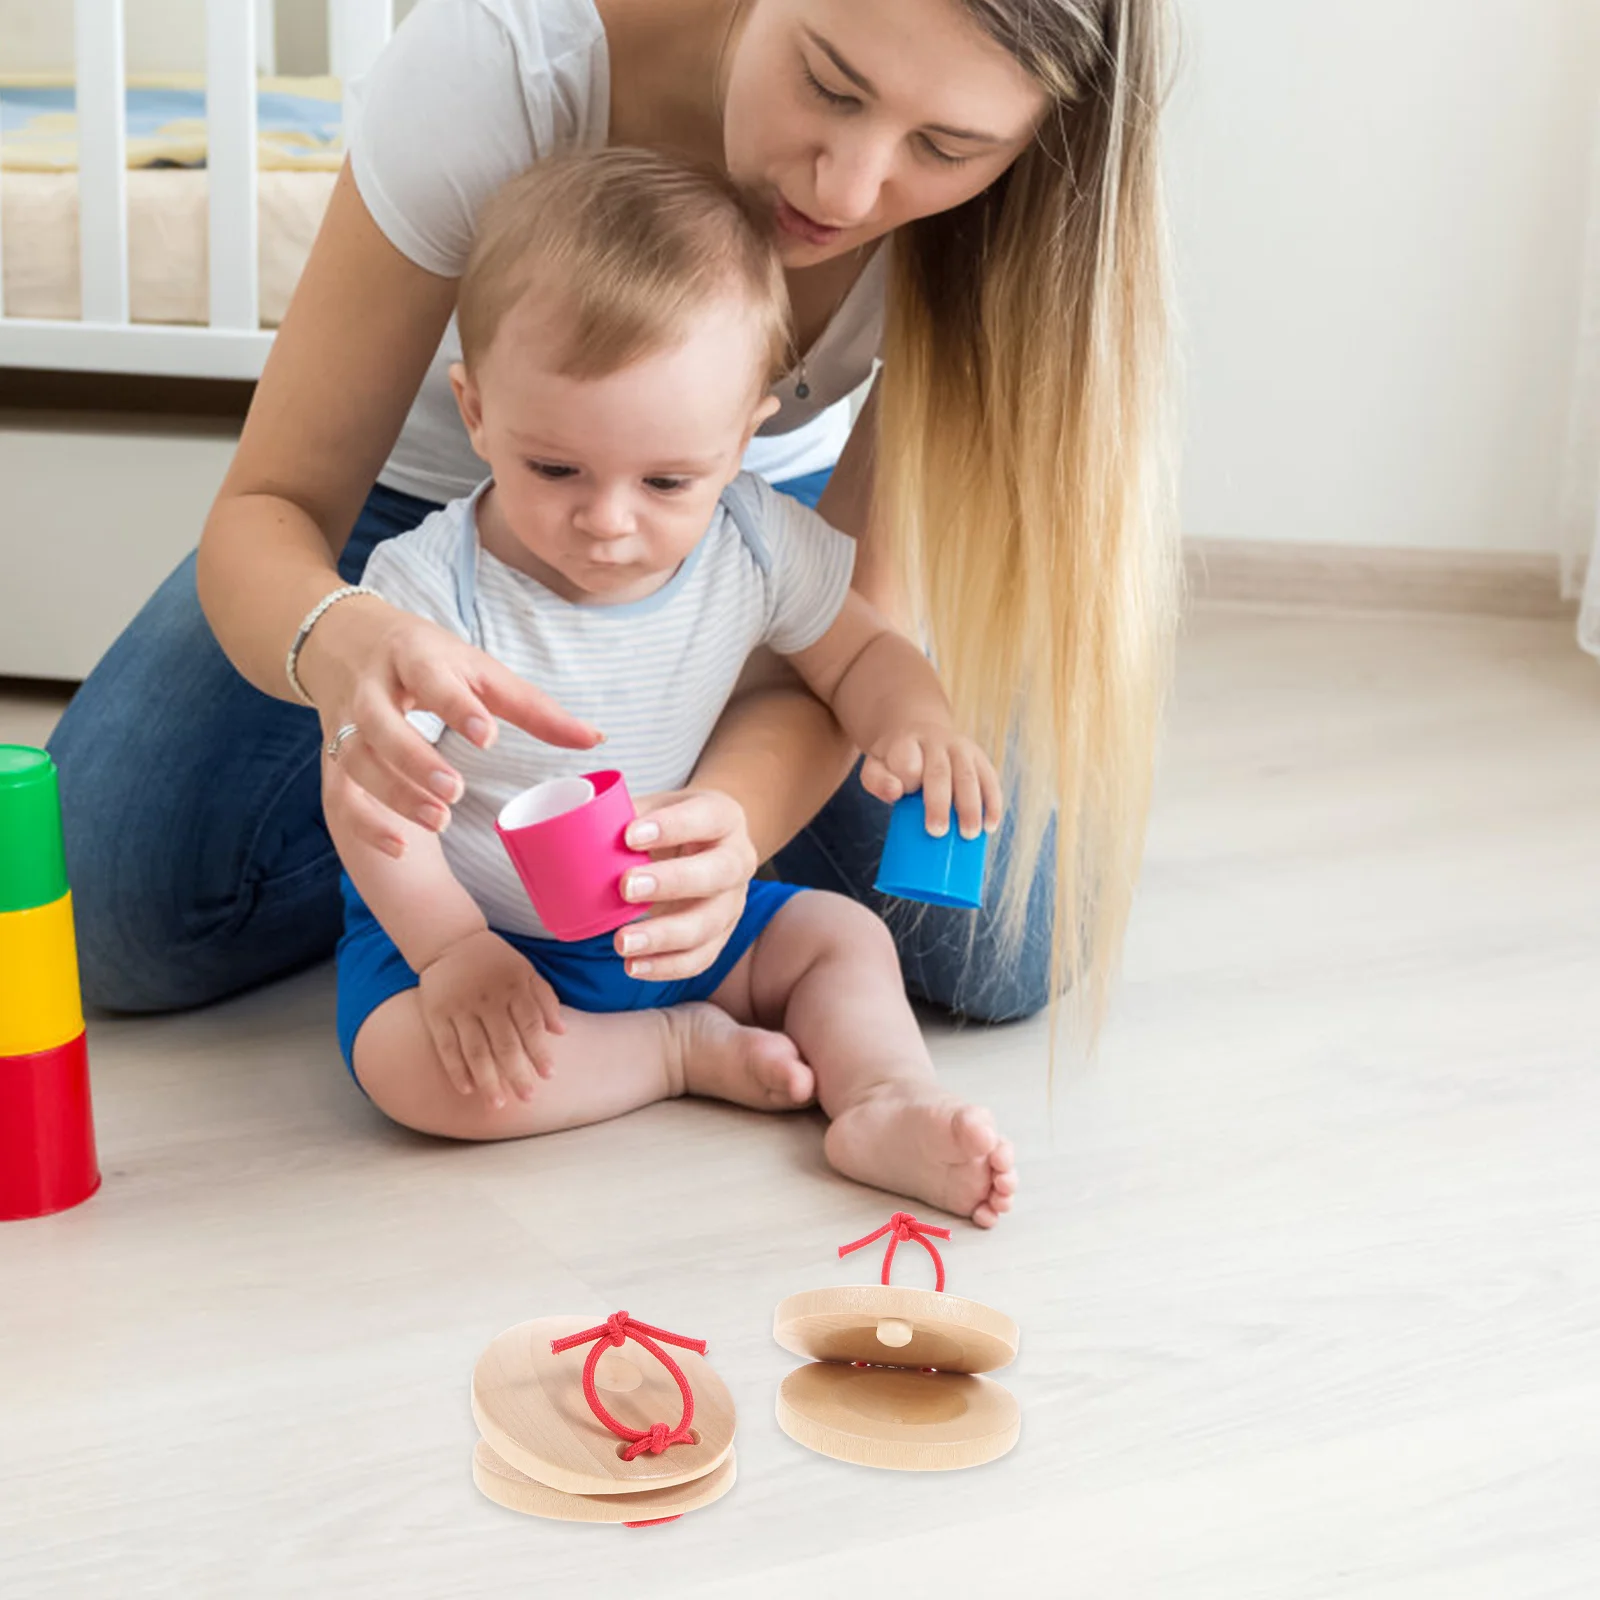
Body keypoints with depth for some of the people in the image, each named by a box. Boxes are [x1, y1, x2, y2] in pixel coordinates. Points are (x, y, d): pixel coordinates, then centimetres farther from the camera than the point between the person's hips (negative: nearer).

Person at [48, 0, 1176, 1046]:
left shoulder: (992, 209, -30)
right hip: (437, 493, -1)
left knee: (1003, 939, -22)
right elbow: (271, 507, -31)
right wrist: (335, 642, -56)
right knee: (122, 910, -22)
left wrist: (735, 808, -54)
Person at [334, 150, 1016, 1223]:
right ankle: (683, 1050, -17)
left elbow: (858, 652, 3)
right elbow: (369, 790, -20)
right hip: (475, 925, -4)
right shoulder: (433, 590, -25)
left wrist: (914, 722, -21)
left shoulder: (757, 549, -12)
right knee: (411, 1063, -31)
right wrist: (450, 952, -30)